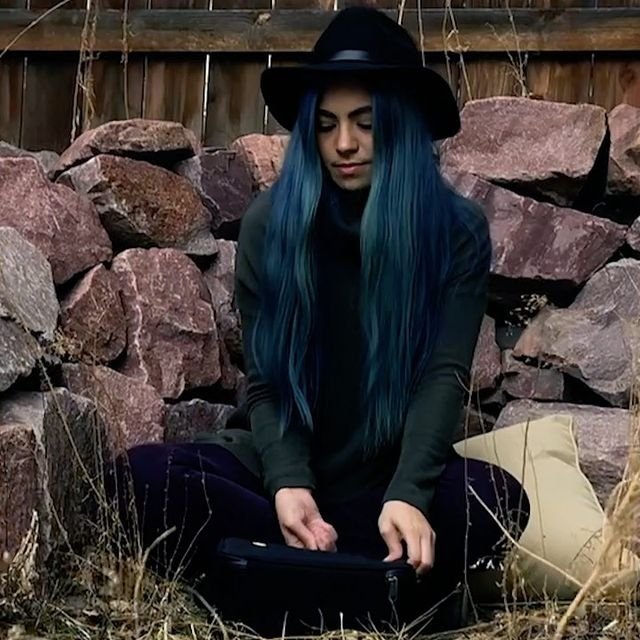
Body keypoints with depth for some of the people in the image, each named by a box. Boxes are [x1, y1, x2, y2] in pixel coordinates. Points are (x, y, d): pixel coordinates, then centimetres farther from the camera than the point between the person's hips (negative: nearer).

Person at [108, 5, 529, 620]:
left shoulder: (459, 229, -6)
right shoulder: (270, 220, -2)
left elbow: (445, 374, -15)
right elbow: (266, 381, -4)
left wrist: (406, 494, -34)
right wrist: (288, 482, -24)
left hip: (393, 475, -1)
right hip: (287, 467, 2)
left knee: (497, 498, -34)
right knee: (144, 473, -27)